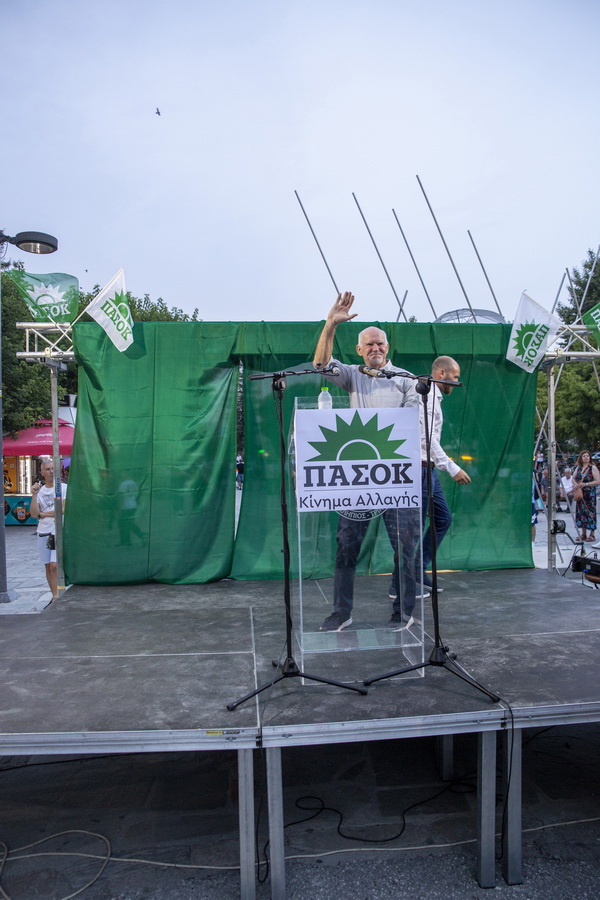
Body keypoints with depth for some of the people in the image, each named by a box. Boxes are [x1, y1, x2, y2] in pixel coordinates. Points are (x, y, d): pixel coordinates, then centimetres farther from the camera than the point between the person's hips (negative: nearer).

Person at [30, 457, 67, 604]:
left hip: (59, 532, -4)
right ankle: (54, 595, 21)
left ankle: (56, 595, -6)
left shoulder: (64, 488, -3)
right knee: (48, 566, 10)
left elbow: (64, 509, -12)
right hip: (43, 532, 5)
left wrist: (43, 514, -4)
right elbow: (34, 514, -1)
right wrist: (34, 495, -10)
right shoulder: (39, 490, 8)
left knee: (54, 565, -14)